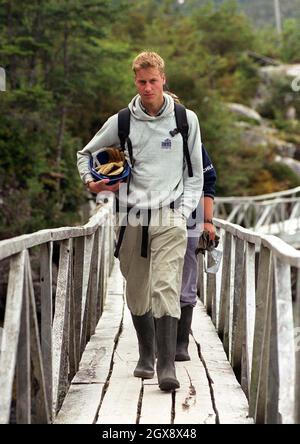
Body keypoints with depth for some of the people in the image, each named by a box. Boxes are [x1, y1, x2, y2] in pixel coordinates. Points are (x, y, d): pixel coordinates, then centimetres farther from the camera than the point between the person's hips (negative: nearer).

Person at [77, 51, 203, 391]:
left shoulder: (186, 120, 5)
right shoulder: (120, 122, 5)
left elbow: (195, 172, 12)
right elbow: (86, 154, 19)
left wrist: (184, 211, 2)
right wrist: (90, 181, 0)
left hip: (170, 217, -2)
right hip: (133, 218, 2)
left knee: (166, 288, -17)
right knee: (136, 294, 9)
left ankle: (167, 364, -20)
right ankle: (146, 354, 30)